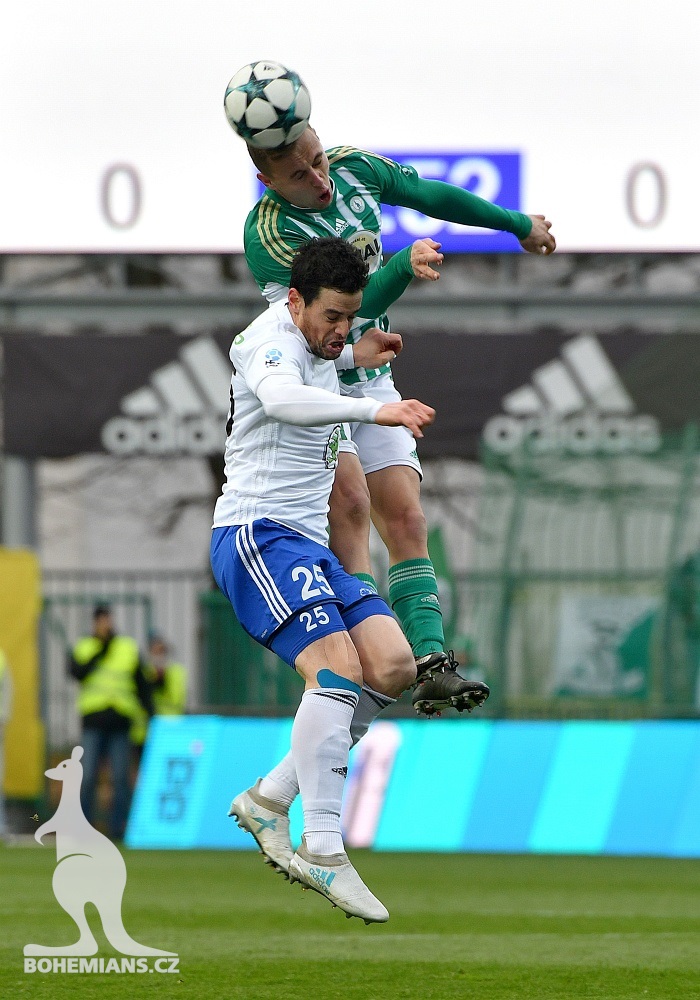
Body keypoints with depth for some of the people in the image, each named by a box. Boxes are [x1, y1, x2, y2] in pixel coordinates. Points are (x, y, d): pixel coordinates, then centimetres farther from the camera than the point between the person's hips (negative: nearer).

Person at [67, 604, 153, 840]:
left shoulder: (129, 649, 12)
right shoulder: (82, 648, 10)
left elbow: (142, 687, 13)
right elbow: (76, 672, -10)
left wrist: (151, 715, 6)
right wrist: (99, 652, -10)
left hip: (120, 722, 1)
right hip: (93, 722, -1)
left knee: (121, 778, -1)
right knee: (87, 777, -7)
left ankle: (118, 828, 2)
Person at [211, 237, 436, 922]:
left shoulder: (321, 352, 20)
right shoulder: (269, 338, -10)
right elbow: (283, 398, -34)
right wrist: (373, 409, -44)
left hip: (309, 544, 9)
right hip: (256, 532, -9)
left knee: (393, 666, -5)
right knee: (337, 664, -25)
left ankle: (269, 800, 1)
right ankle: (322, 851, -27)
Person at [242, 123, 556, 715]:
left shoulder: (356, 168, -3)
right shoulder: (268, 234, -24)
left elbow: (435, 196, 14)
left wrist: (519, 224, 23)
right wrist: (406, 266, -46)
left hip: (372, 382, 6)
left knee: (406, 520, -7)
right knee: (350, 502, -26)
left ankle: (430, 664, -15)